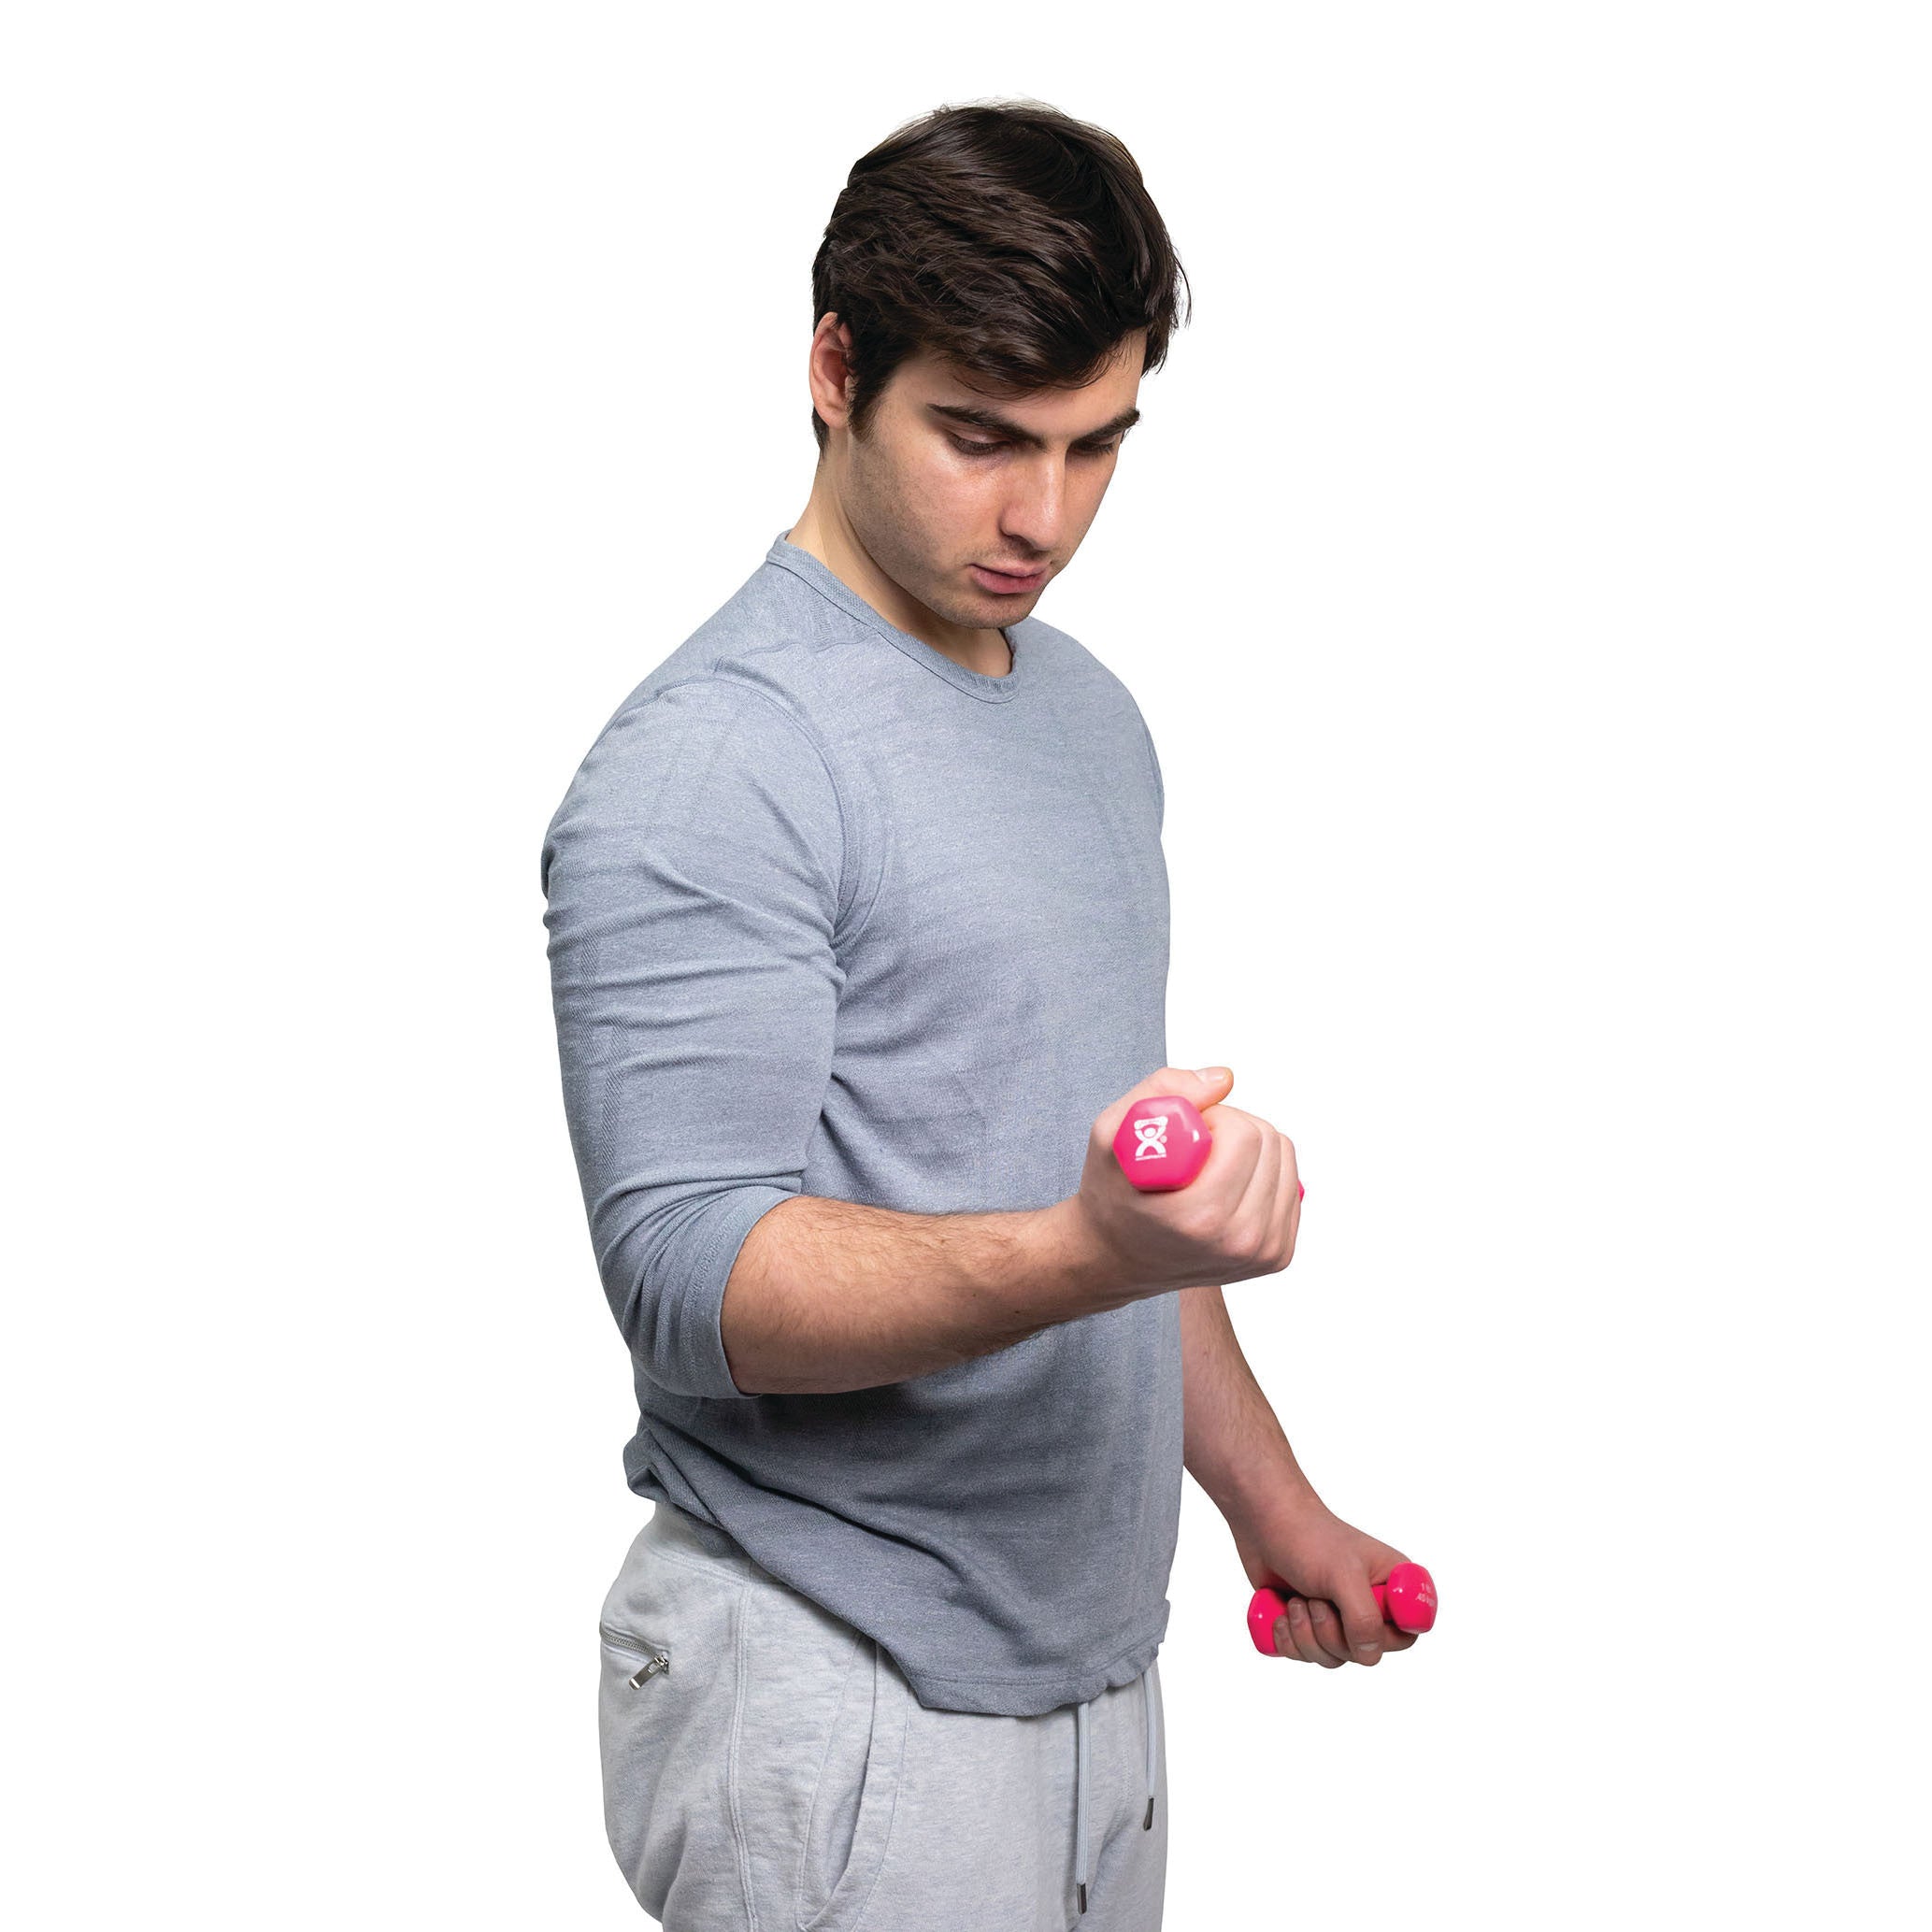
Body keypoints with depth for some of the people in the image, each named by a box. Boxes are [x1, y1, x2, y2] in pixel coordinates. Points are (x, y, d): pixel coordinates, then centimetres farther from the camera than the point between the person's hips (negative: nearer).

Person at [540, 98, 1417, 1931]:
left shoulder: (1089, 711, 11)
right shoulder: (709, 765, -17)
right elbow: (692, 1272, -23)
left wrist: (1264, 1493, 19)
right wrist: (1092, 1252, -36)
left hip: (1091, 1651, 8)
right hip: (839, 1697, -8)